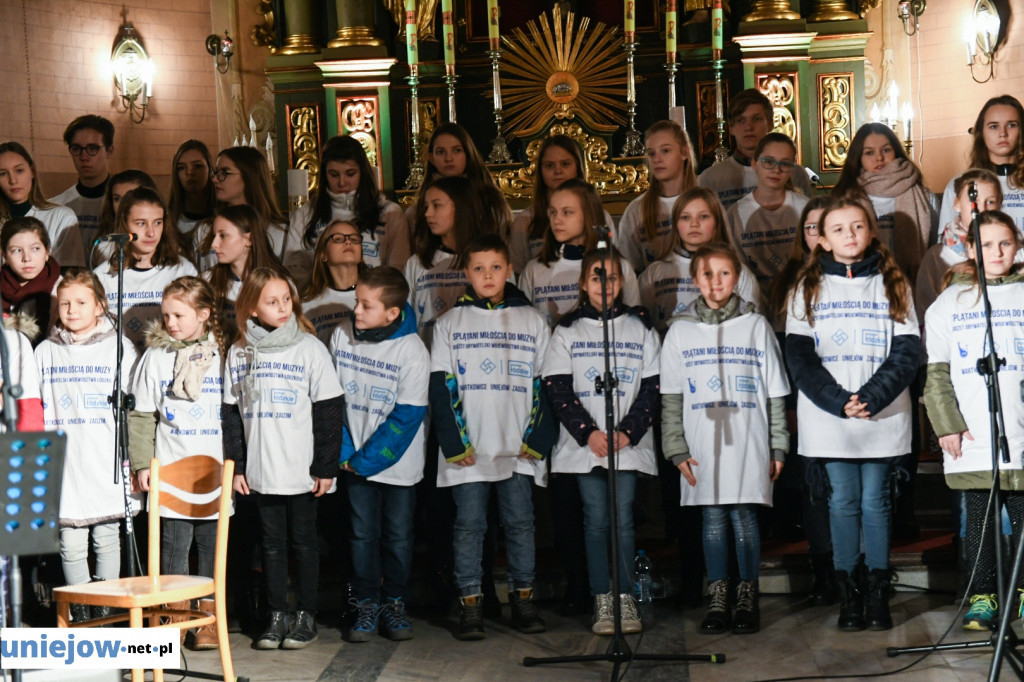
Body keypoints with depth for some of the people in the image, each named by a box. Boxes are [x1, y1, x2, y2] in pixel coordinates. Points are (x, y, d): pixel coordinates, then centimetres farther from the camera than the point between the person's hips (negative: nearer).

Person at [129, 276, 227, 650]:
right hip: (171, 472, 0)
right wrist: (142, 463, -1)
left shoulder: (224, 355, 4)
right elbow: (141, 415, 6)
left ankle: (209, 619, 15)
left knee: (213, 544, 5)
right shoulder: (156, 356, 3)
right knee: (173, 543, 2)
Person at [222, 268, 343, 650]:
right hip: (260, 471, 3)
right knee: (271, 542, 10)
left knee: (303, 541, 5)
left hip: (301, 470, -3)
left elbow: (329, 410, -4)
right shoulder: (238, 353, 5)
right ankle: (277, 616, 19)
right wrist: (236, 466, 5)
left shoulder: (309, 348, -4)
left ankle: (306, 617, 16)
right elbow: (231, 413, 10)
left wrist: (325, 467, -7)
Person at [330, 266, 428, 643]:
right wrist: (343, 452, -4)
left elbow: (407, 418, -14)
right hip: (355, 460, 2)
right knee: (363, 533, 5)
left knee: (398, 536, 6)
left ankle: (394, 604, 21)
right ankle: (366, 605, 16)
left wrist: (365, 460, -11)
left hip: (398, 461, -2)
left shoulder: (413, 351, -16)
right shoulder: (342, 333, -5)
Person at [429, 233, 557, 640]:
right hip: (468, 449, 0)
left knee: (520, 522, 3)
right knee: (469, 524, 1)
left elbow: (545, 385, 7)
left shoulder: (532, 321, 9)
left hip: (518, 449, 1)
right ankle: (470, 603, 7)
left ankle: (523, 598, 13)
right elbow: (441, 388, 3)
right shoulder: (450, 323, 7)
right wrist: (453, 442, -6)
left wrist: (538, 439, -3)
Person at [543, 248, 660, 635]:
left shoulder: (640, 328, 9)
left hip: (630, 444, 0)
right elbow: (558, 390, 1)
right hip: (583, 444, 0)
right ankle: (602, 601, 4)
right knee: (596, 520, -1)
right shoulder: (567, 332, 8)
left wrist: (628, 432, -9)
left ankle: (625, 598, 4)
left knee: (623, 519, -4)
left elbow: (652, 389, 4)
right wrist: (589, 433, -10)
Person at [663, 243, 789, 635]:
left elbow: (776, 393, 6)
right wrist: (676, 449, -2)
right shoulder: (681, 331, 7)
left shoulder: (756, 326, 5)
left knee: (744, 517, 0)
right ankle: (718, 599, 13)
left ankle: (747, 598, 11)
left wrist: (778, 447, 3)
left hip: (748, 445, -1)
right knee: (712, 519, 5)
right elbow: (670, 398, 6)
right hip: (702, 447, 1)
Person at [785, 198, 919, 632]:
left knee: (875, 500, 3)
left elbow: (907, 352, 0)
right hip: (827, 417, 0)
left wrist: (871, 398, -14)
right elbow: (798, 355, 0)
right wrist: (839, 402, -12)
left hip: (884, 416, 0)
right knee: (843, 501, 2)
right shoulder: (809, 287, 7)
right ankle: (848, 595, 7)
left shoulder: (892, 284, 8)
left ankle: (878, 594, 10)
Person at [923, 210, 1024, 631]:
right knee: (979, 518, 5)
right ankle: (983, 594, 15)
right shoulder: (948, 303, 9)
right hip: (973, 438, 0)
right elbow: (936, 373, 6)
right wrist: (947, 424, -3)